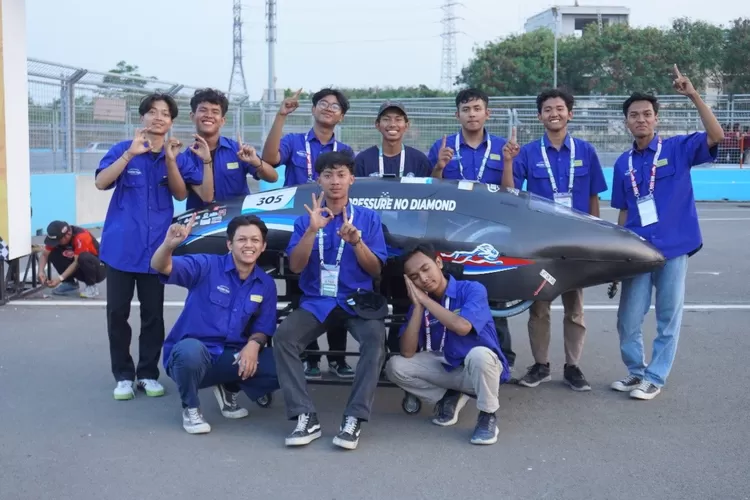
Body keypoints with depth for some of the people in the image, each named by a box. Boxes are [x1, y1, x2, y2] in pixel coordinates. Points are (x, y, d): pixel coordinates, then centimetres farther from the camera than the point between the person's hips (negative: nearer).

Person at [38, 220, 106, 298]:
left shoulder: (81, 237, -29)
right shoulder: (57, 237, -9)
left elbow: (77, 262, -30)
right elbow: (44, 254, -8)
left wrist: (60, 278, -34)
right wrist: (41, 272, -24)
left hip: (99, 269, -6)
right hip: (81, 270, 7)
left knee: (84, 257, -38)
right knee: (53, 254, -12)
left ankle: (91, 286, -14)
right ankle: (70, 283, 4)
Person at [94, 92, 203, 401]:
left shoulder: (176, 156, 7)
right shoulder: (123, 149, 1)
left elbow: (181, 195, -4)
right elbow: (101, 183, -12)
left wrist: (170, 160, -17)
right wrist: (131, 153, -22)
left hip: (156, 245, 1)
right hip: (121, 244, -1)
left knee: (153, 313, 6)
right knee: (117, 311, 2)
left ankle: (148, 373, 17)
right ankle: (123, 375, 13)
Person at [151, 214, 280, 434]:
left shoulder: (266, 284, 4)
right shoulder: (206, 266, -10)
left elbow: (263, 328, 8)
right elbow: (161, 267, -23)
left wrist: (253, 344, -15)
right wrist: (169, 245, -46)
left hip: (232, 359, 4)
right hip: (190, 354, -4)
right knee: (191, 349, -40)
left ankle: (229, 388, 13)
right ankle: (190, 408, -7)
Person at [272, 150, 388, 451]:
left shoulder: (368, 217, 6)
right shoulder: (306, 219, 9)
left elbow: (376, 270, 1)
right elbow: (295, 266, -4)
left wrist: (356, 241, -17)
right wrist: (312, 230, -17)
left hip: (357, 300, -1)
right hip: (316, 301, 1)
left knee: (375, 339, -33)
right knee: (283, 336, -27)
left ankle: (354, 418, -30)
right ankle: (305, 417, -26)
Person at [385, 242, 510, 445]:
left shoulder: (472, 289, -16)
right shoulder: (419, 303, -4)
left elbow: (462, 327, -35)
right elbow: (408, 353, -13)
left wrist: (425, 299, -24)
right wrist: (418, 306, -18)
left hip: (481, 369, -5)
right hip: (447, 368, 5)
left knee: (479, 353, -39)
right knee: (395, 366, -13)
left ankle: (488, 416, -13)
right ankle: (449, 397, 6)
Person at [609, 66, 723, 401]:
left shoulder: (677, 148, -2)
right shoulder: (623, 164, 9)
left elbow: (716, 136, -18)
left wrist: (693, 96, -24)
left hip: (673, 248, -3)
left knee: (668, 319, 5)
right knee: (628, 319, 5)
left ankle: (655, 378, 17)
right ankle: (636, 371, 25)